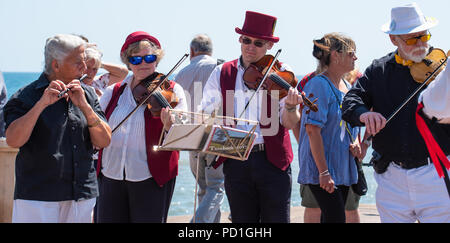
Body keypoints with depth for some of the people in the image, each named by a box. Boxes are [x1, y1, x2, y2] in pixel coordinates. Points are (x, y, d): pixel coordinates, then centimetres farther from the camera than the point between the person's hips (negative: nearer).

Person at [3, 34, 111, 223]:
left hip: (82, 196, 4)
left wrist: (84, 106, -13)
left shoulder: (87, 95, 9)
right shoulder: (26, 97, -4)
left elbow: (104, 141, 0)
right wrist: (42, 103, -24)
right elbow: (13, 140, -18)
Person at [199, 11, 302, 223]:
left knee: (276, 219, -1)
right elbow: (205, 112, 3)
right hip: (235, 163, 2)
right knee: (243, 221, 8)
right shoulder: (222, 74, 8)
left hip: (272, 160, -2)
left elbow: (287, 123, -5)